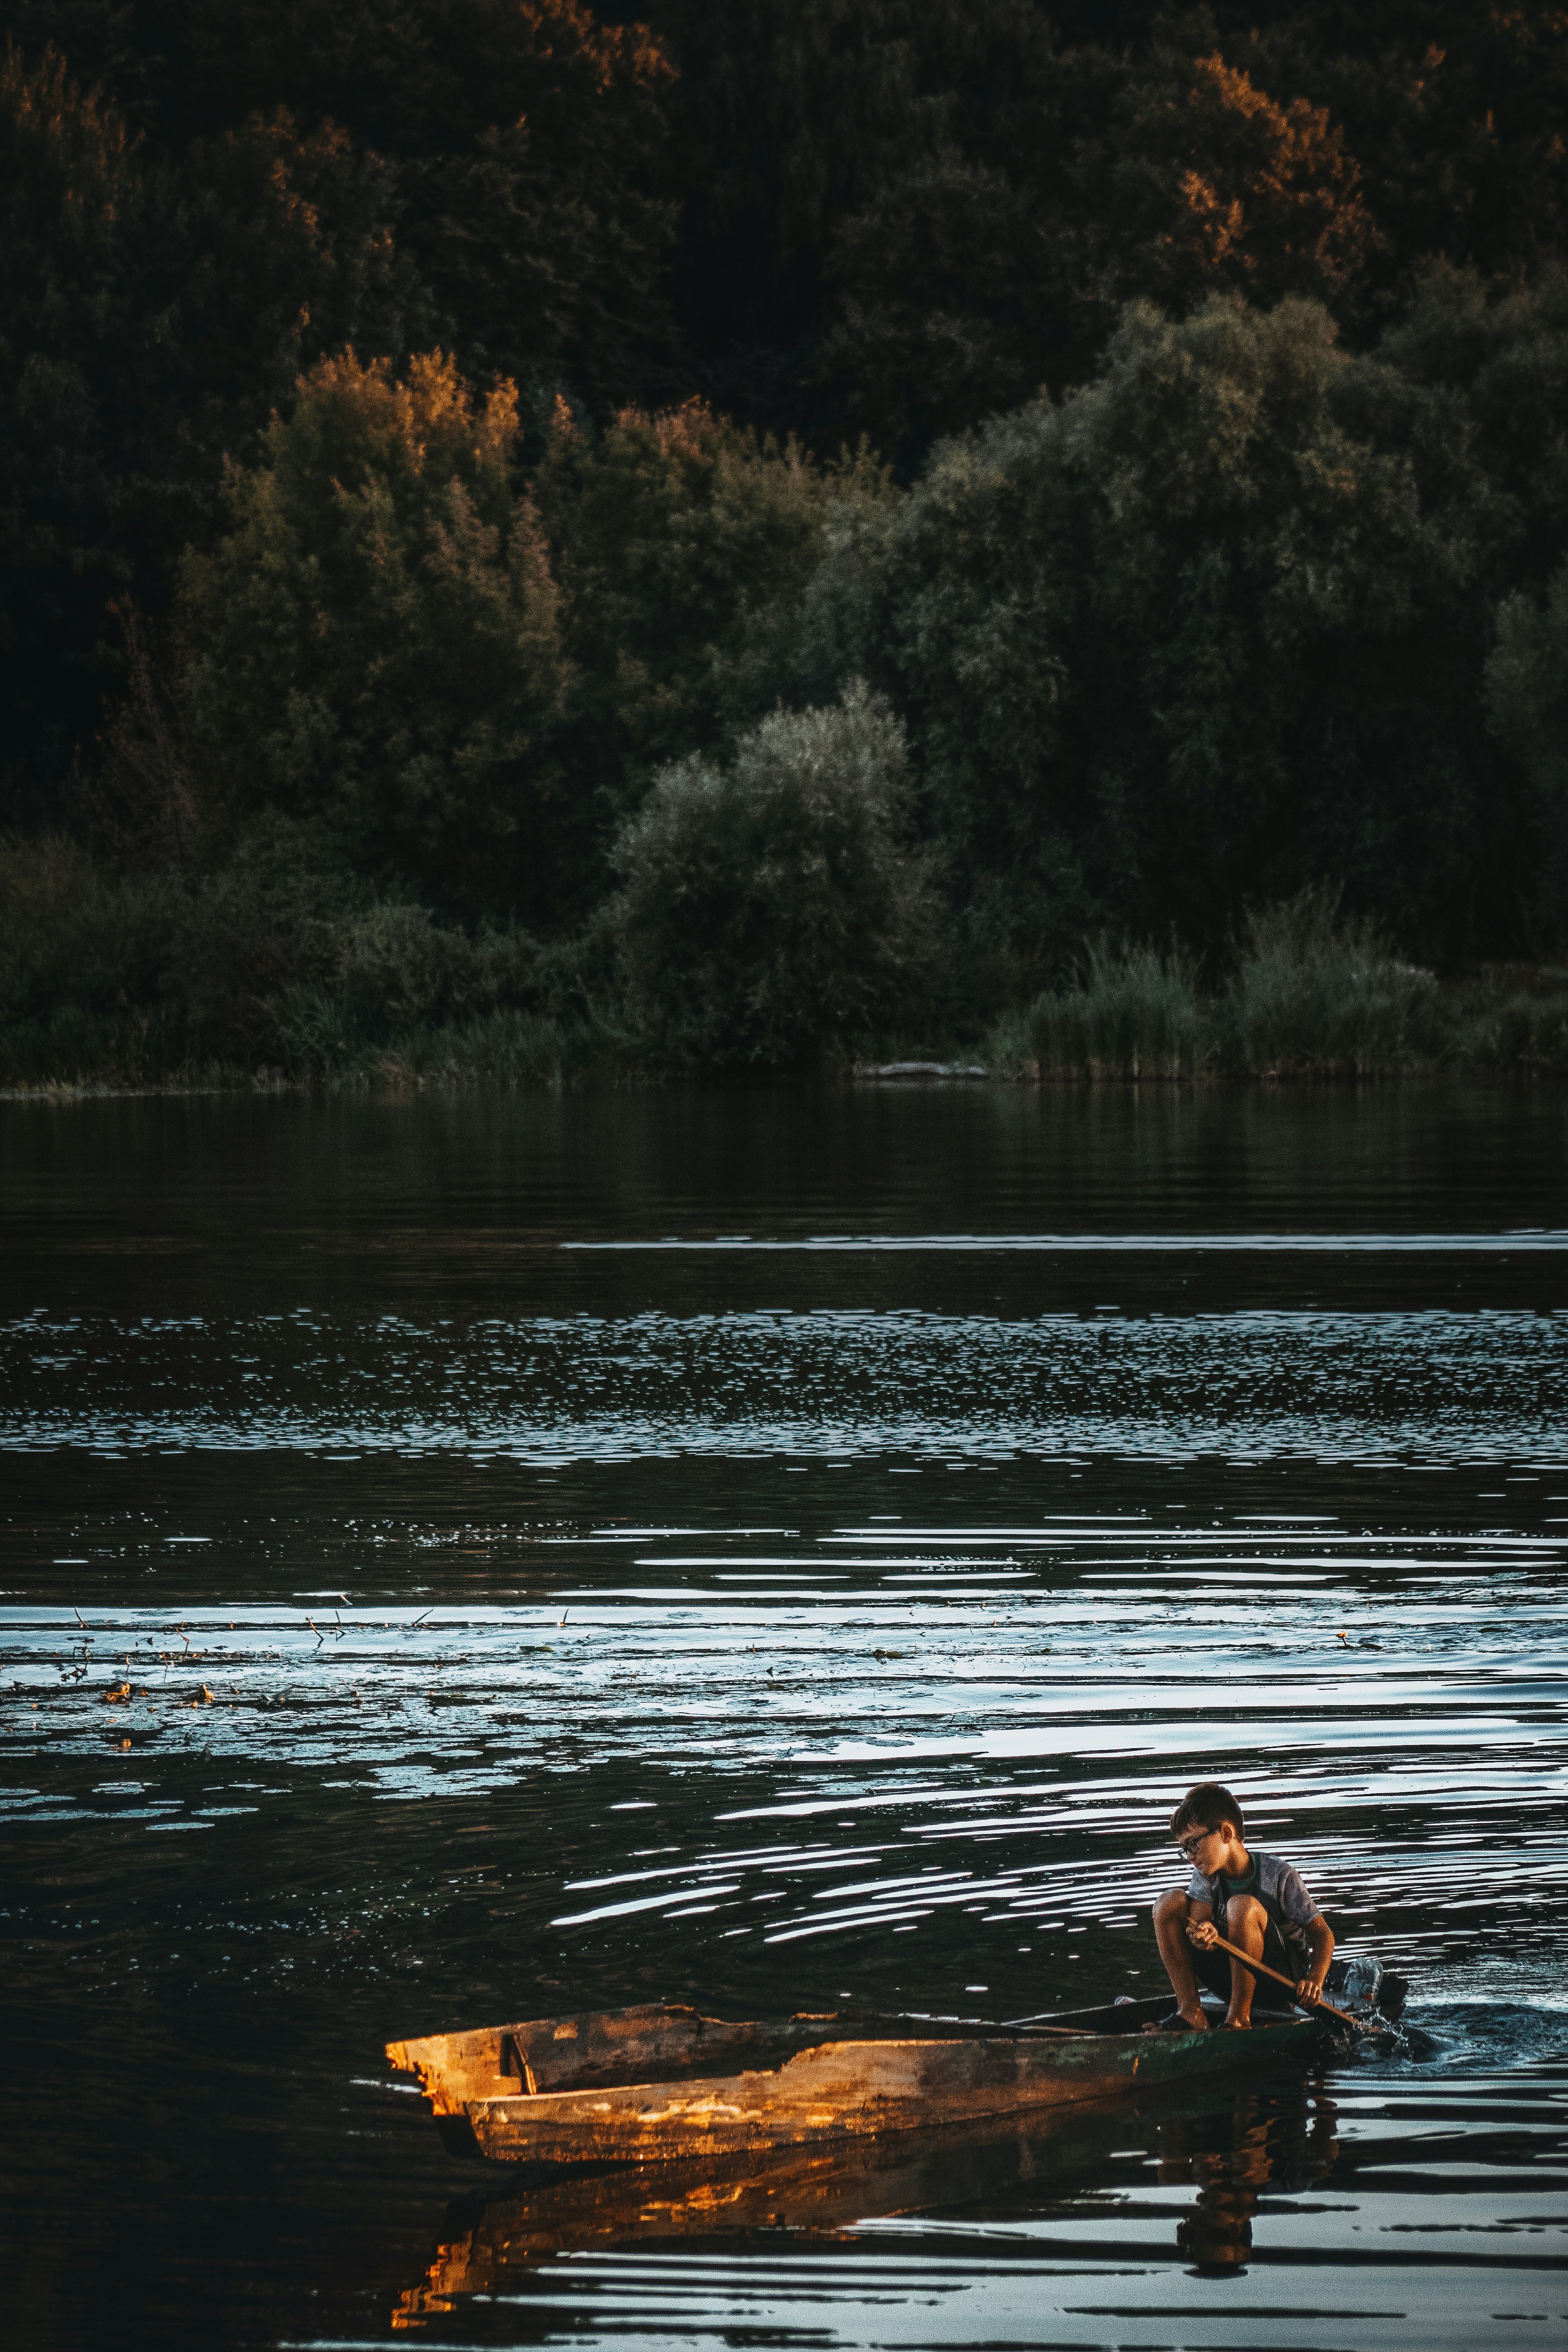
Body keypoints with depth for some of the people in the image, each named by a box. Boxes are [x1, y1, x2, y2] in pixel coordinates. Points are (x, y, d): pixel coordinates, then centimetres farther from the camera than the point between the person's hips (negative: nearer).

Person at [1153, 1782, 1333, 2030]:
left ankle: (1239, 2016, -25)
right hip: (1229, 1978, 5)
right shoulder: (1205, 1876, -1)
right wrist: (1206, 1935, -41)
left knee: (1242, 1906, -31)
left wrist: (1314, 1981, -32)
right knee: (1169, 1904, -10)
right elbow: (1198, 1921, -15)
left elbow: (1323, 1935, -14)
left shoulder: (1278, 1876, -14)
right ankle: (1190, 2011, -15)